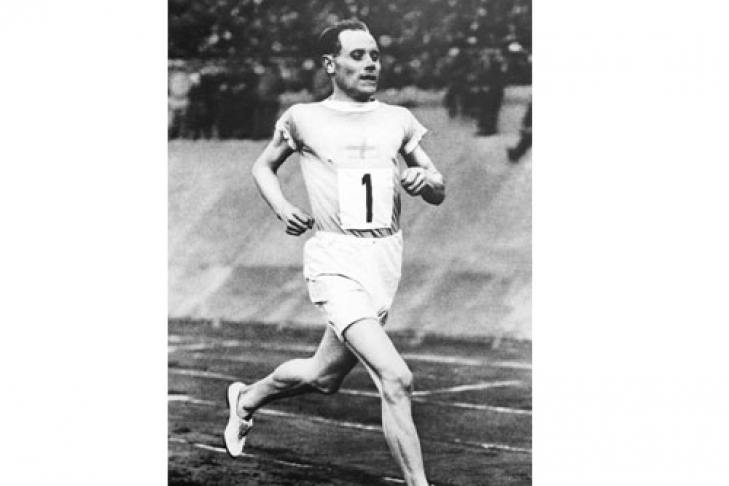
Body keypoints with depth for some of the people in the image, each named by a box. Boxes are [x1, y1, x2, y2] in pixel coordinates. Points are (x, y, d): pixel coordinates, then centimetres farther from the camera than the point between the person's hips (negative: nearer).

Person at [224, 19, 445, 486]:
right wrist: (283, 208, 0)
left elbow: (440, 193, 14)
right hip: (335, 261, -5)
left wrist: (424, 179, -10)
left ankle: (247, 398, 48)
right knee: (396, 379, -22)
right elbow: (263, 166, 19)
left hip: (386, 262, 5)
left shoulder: (398, 119, 10)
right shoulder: (303, 119, 2)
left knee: (323, 378, 20)